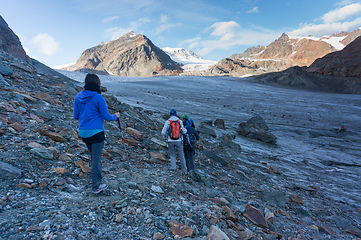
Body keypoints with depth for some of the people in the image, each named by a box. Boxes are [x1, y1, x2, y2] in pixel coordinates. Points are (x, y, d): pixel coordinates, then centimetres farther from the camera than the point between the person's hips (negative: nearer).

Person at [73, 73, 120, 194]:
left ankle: (95, 180, 32)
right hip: (96, 132, -6)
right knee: (96, 158, 2)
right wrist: (115, 116, 8)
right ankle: (96, 186, 10)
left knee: (94, 157, 20)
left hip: (83, 132, 6)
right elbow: (106, 117, -11)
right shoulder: (98, 98, -13)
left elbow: (75, 116, 11)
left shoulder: (78, 97, 5)